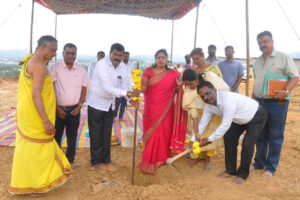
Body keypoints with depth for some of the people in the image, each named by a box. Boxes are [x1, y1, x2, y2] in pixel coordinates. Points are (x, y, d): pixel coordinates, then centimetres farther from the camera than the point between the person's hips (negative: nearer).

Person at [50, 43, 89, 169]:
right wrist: (57, 108, -10)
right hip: (58, 109, -2)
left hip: (74, 109, 2)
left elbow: (84, 90, 6)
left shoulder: (81, 70, 4)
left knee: (72, 136, 12)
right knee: (56, 136, 9)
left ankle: (70, 160, 27)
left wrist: (79, 106, -3)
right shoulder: (55, 68, -4)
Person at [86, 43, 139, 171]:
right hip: (96, 103, -5)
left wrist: (131, 98, -26)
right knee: (96, 134, 6)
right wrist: (126, 93, -43)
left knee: (107, 134, 16)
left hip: (110, 104, 6)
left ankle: (106, 159, 32)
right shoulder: (102, 65, -23)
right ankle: (96, 161, 24)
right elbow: (107, 88, -32)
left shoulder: (123, 67, -2)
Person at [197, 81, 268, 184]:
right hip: (240, 119, 8)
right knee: (228, 138, 2)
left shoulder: (227, 99, -41)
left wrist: (209, 140, -29)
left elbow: (225, 125, -38)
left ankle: (243, 174, 7)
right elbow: (202, 123, -6)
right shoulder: (208, 106, -15)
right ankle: (230, 170, 18)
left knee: (247, 144, -15)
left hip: (257, 116, -7)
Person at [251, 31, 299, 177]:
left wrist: (286, 91, -24)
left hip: (277, 103, -5)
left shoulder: (283, 58, -2)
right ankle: (259, 163, 26)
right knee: (260, 135, 13)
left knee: (275, 136, 2)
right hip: (259, 102, 6)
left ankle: (271, 168, 14)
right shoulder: (257, 62, 15)